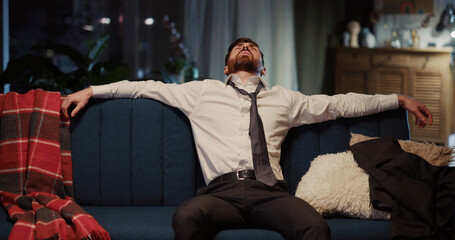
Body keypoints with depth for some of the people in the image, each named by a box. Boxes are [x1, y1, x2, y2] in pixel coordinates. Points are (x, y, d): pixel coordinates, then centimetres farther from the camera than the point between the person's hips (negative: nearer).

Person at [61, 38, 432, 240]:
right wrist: (91, 90, 21)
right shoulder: (203, 92, 26)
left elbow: (342, 104, 29)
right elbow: (147, 87, 26)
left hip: (270, 192, 1)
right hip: (222, 189, -1)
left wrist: (399, 99, 28)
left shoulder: (285, 99, 29)